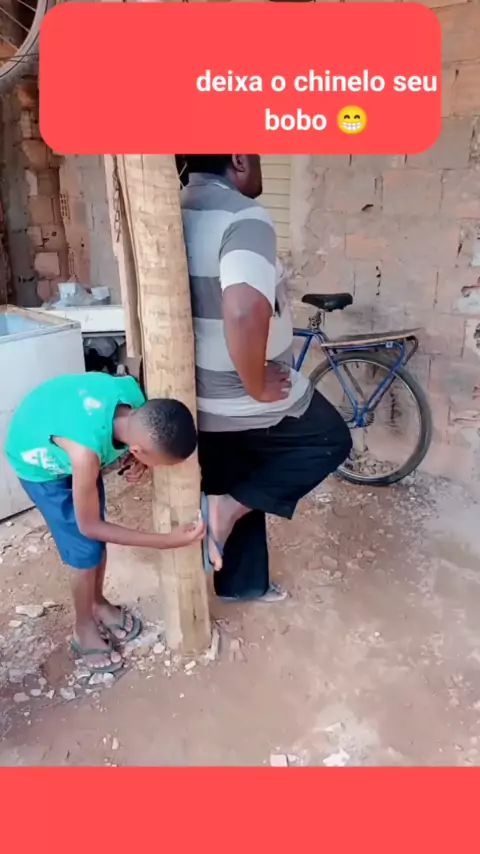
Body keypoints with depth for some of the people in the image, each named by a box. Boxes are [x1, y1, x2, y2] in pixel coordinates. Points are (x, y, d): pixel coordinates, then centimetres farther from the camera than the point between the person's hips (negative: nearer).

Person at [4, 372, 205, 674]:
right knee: (86, 549, -2)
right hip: (38, 460, -6)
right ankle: (84, 629, 22)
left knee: (99, 537, 13)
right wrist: (168, 541, -30)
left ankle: (98, 603, 37)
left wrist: (137, 462, -22)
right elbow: (88, 526, -26)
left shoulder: (134, 394, -29)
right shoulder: (86, 451, -44)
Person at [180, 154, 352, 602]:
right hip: (244, 401, -8)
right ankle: (229, 505, 6)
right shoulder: (245, 217, -23)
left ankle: (242, 582, 43)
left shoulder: (178, 213, 6)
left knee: (238, 491, 25)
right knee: (331, 441, 17)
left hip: (200, 397, 8)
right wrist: (257, 385, -24)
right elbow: (243, 311, -41)